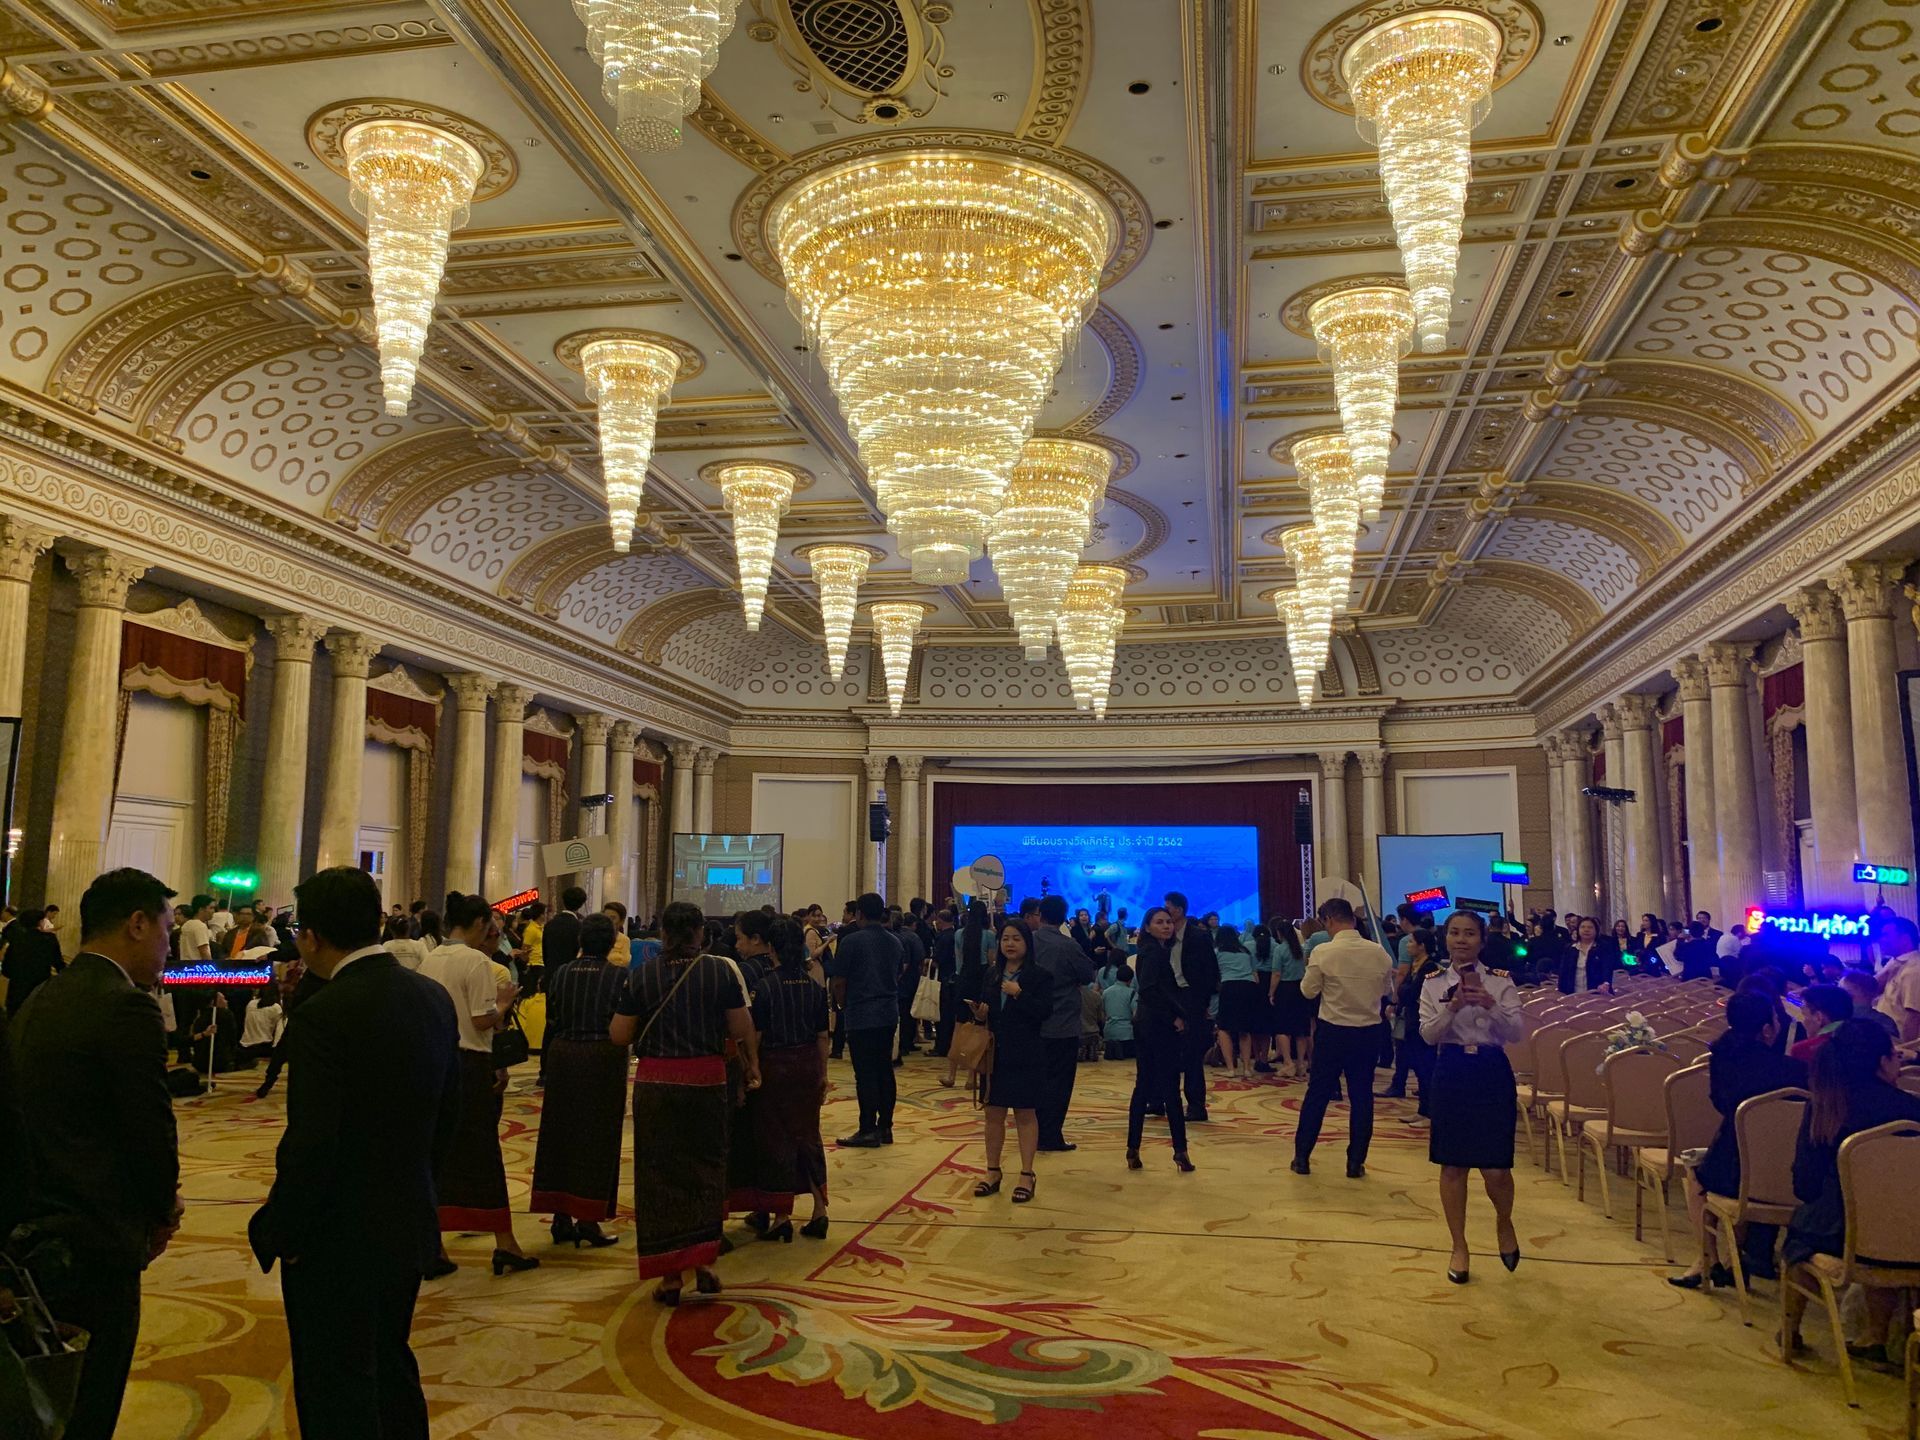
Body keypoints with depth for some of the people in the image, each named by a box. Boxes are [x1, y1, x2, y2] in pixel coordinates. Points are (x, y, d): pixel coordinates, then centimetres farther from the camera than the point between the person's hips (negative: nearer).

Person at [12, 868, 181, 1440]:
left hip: (35, 1236, 8)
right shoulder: (127, 1008, -18)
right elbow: (152, 1130, -16)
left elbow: (49, 1121, 11)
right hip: (97, 1245, -8)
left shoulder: (35, 1003, 9)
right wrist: (163, 1210, 3)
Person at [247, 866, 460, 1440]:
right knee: (392, 1369, 25)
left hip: (338, 1242, -7)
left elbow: (310, 1146, -23)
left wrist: (277, 1232, -9)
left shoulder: (323, 1015, -23)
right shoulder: (435, 998, -1)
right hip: (410, 1226, 7)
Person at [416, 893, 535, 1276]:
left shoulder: (429, 961, 8)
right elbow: (483, 1020, -17)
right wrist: (504, 1003, 2)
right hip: (468, 1062, -6)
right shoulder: (477, 962, -13)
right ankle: (505, 1244, 14)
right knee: (482, 1155, 4)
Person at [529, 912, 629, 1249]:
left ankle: (560, 1217, 17)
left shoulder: (561, 973, 0)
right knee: (597, 1138, 5)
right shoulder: (620, 975, -11)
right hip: (603, 1059, -4)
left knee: (561, 1133, 13)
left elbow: (552, 1020, 6)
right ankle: (588, 1219, 4)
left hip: (562, 1056, 4)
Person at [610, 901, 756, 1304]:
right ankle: (705, 1264, 15)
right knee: (706, 1169, 16)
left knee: (661, 1175, 8)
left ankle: (671, 1276, 10)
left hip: (656, 1084, 0)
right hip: (707, 1080, 1)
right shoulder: (721, 971, -5)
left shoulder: (643, 976, -5)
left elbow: (620, 1035, -3)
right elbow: (741, 1030, -4)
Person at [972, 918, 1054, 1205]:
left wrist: (1019, 994, -24)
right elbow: (983, 1008, 17)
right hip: (995, 1053, 5)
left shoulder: (1040, 975, -7)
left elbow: (1044, 1012, -17)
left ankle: (1027, 1175, 13)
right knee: (994, 1113, 10)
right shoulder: (992, 975, 10)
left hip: (1026, 1055, -5)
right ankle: (993, 1172, 22)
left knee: (1025, 1114, 4)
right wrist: (980, 1014, -5)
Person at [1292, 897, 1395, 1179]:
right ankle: (1355, 1163, 13)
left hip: (1333, 1032, -2)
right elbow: (1387, 990, 10)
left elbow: (1308, 991, -5)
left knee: (1317, 1094, 9)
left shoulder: (1323, 952, -14)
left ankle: (1301, 1157, 15)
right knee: (1361, 1097, 10)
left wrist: (1310, 970, 11)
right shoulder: (1378, 952, -3)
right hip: (1369, 1032, 2)